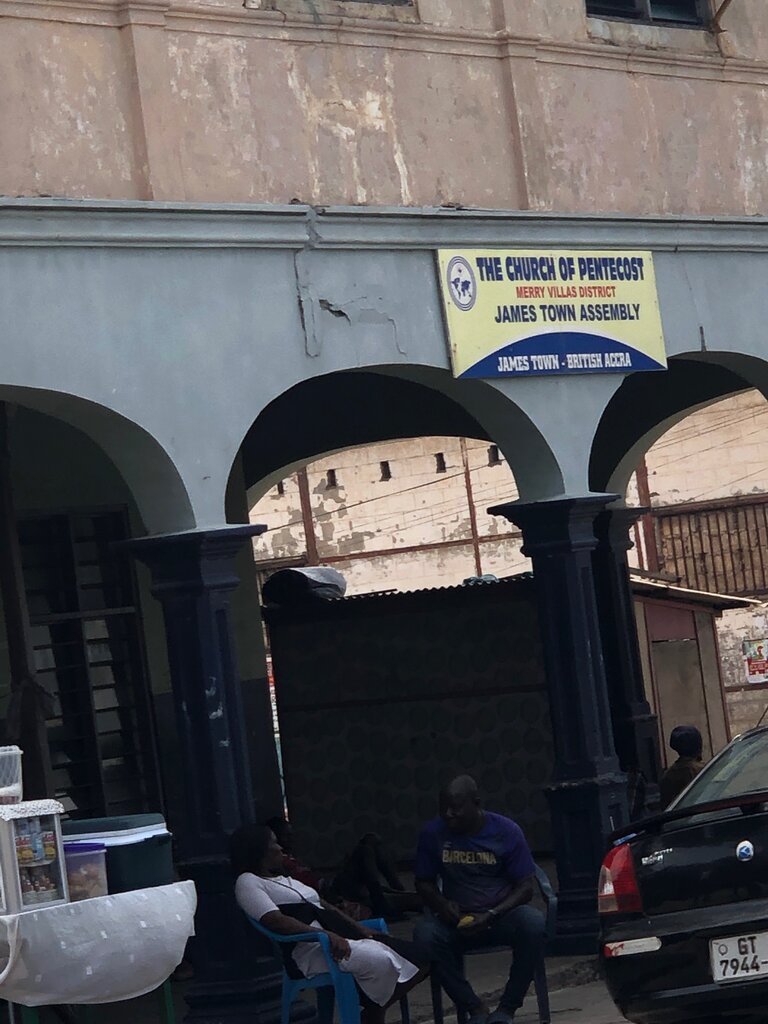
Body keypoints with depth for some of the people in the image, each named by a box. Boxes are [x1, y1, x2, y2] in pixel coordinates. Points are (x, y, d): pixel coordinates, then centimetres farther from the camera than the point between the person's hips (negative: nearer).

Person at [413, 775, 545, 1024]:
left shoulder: (506, 831, -6)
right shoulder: (433, 833, -1)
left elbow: (525, 887, -4)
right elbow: (423, 883, 10)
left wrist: (492, 916, -20)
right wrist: (442, 905, -13)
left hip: (502, 915, -1)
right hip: (457, 920, 1)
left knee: (533, 924, -34)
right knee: (425, 934, -31)